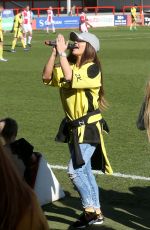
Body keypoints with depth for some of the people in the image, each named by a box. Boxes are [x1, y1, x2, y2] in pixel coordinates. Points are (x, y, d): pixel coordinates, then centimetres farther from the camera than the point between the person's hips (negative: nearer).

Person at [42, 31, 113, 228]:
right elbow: (47, 77, -2)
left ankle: (90, 210, 1)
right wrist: (54, 53, -10)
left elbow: (70, 78, -30)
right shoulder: (69, 66, 8)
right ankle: (95, 213, 23)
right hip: (74, 127, 8)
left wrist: (62, 52, -23)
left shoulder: (92, 68, -15)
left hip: (89, 127, -8)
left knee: (75, 170, -14)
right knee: (84, 171, 13)